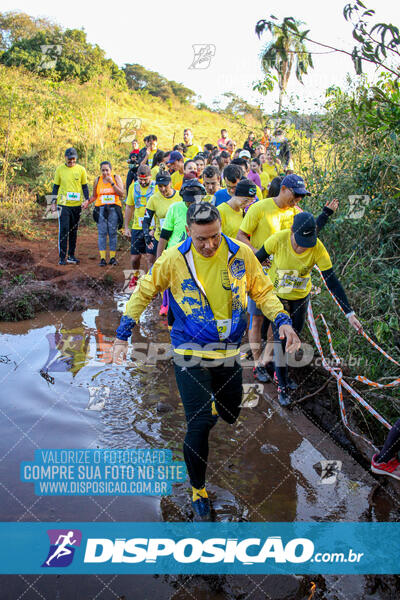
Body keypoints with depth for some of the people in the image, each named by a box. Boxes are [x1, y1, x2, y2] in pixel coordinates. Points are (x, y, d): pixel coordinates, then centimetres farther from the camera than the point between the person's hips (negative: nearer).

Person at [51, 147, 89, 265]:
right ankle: (62, 257, -3)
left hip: (77, 205, 2)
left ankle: (71, 255, 18)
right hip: (63, 204, -2)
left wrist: (86, 200, -3)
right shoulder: (59, 169, 3)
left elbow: (84, 186, 10)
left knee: (74, 231, 9)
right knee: (63, 230, -7)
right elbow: (56, 186, 8)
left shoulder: (81, 169, 4)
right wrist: (53, 202, 2)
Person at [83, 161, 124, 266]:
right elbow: (94, 196, 17)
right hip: (101, 209, 1)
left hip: (114, 209, -1)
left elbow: (122, 194, -6)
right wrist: (87, 201, -1)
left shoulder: (116, 178, 4)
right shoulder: (97, 180, 9)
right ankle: (102, 258, -2)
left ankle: (112, 257, 6)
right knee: (102, 233, -3)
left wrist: (112, 183, -12)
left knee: (113, 233, 0)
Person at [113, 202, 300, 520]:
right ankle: (198, 490, 19)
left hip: (229, 353, 3)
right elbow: (144, 292, -1)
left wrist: (282, 320, -12)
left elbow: (263, 291, 4)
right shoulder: (174, 259, -13)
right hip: (191, 355, -3)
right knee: (199, 427, -6)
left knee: (232, 416, 18)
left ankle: (213, 410, 58)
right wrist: (123, 334, -5)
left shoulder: (241, 254, -9)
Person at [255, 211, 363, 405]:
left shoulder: (318, 249, -26)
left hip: (301, 297, 2)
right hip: (277, 295, -2)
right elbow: (257, 259, -11)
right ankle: (282, 386, 11)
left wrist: (349, 313, -24)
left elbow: (332, 281, -22)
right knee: (280, 339, -4)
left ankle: (281, 371, 39)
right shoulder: (278, 239, -30)